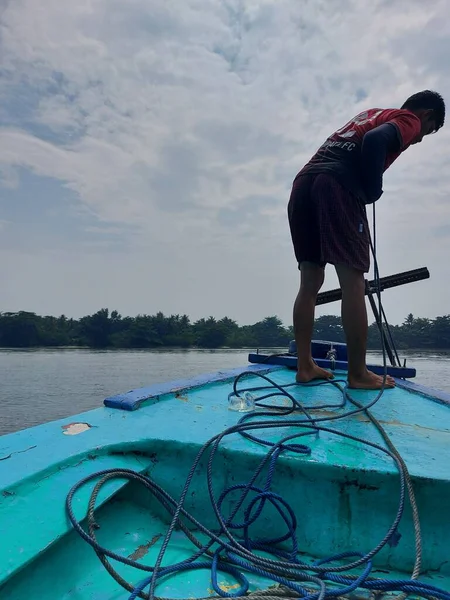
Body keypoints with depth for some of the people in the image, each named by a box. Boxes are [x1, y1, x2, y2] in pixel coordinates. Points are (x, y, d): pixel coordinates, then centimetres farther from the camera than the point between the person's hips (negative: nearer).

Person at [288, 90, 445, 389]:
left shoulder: (373, 113, 37)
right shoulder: (409, 120, 11)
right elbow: (375, 141, -11)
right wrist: (373, 191, -1)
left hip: (304, 182, 8)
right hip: (336, 186, -8)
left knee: (310, 282, 6)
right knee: (353, 283, -5)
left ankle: (305, 366, 10)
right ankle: (358, 374, 3)